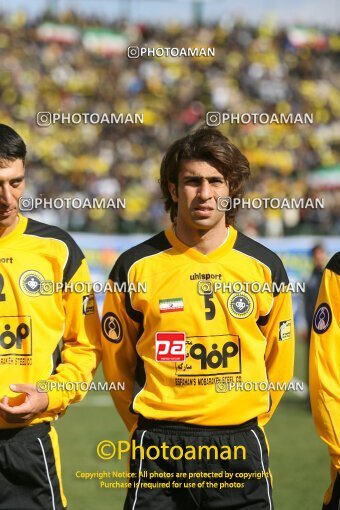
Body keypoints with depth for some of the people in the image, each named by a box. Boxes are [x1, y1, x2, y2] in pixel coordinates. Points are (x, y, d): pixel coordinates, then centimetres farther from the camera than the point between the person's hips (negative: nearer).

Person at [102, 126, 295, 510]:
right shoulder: (136, 267, 0)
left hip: (240, 451, 1)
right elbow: (116, 361, 9)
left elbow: (278, 362, 13)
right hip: (158, 455, -1)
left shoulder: (264, 267, 4)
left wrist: (245, 427, 13)